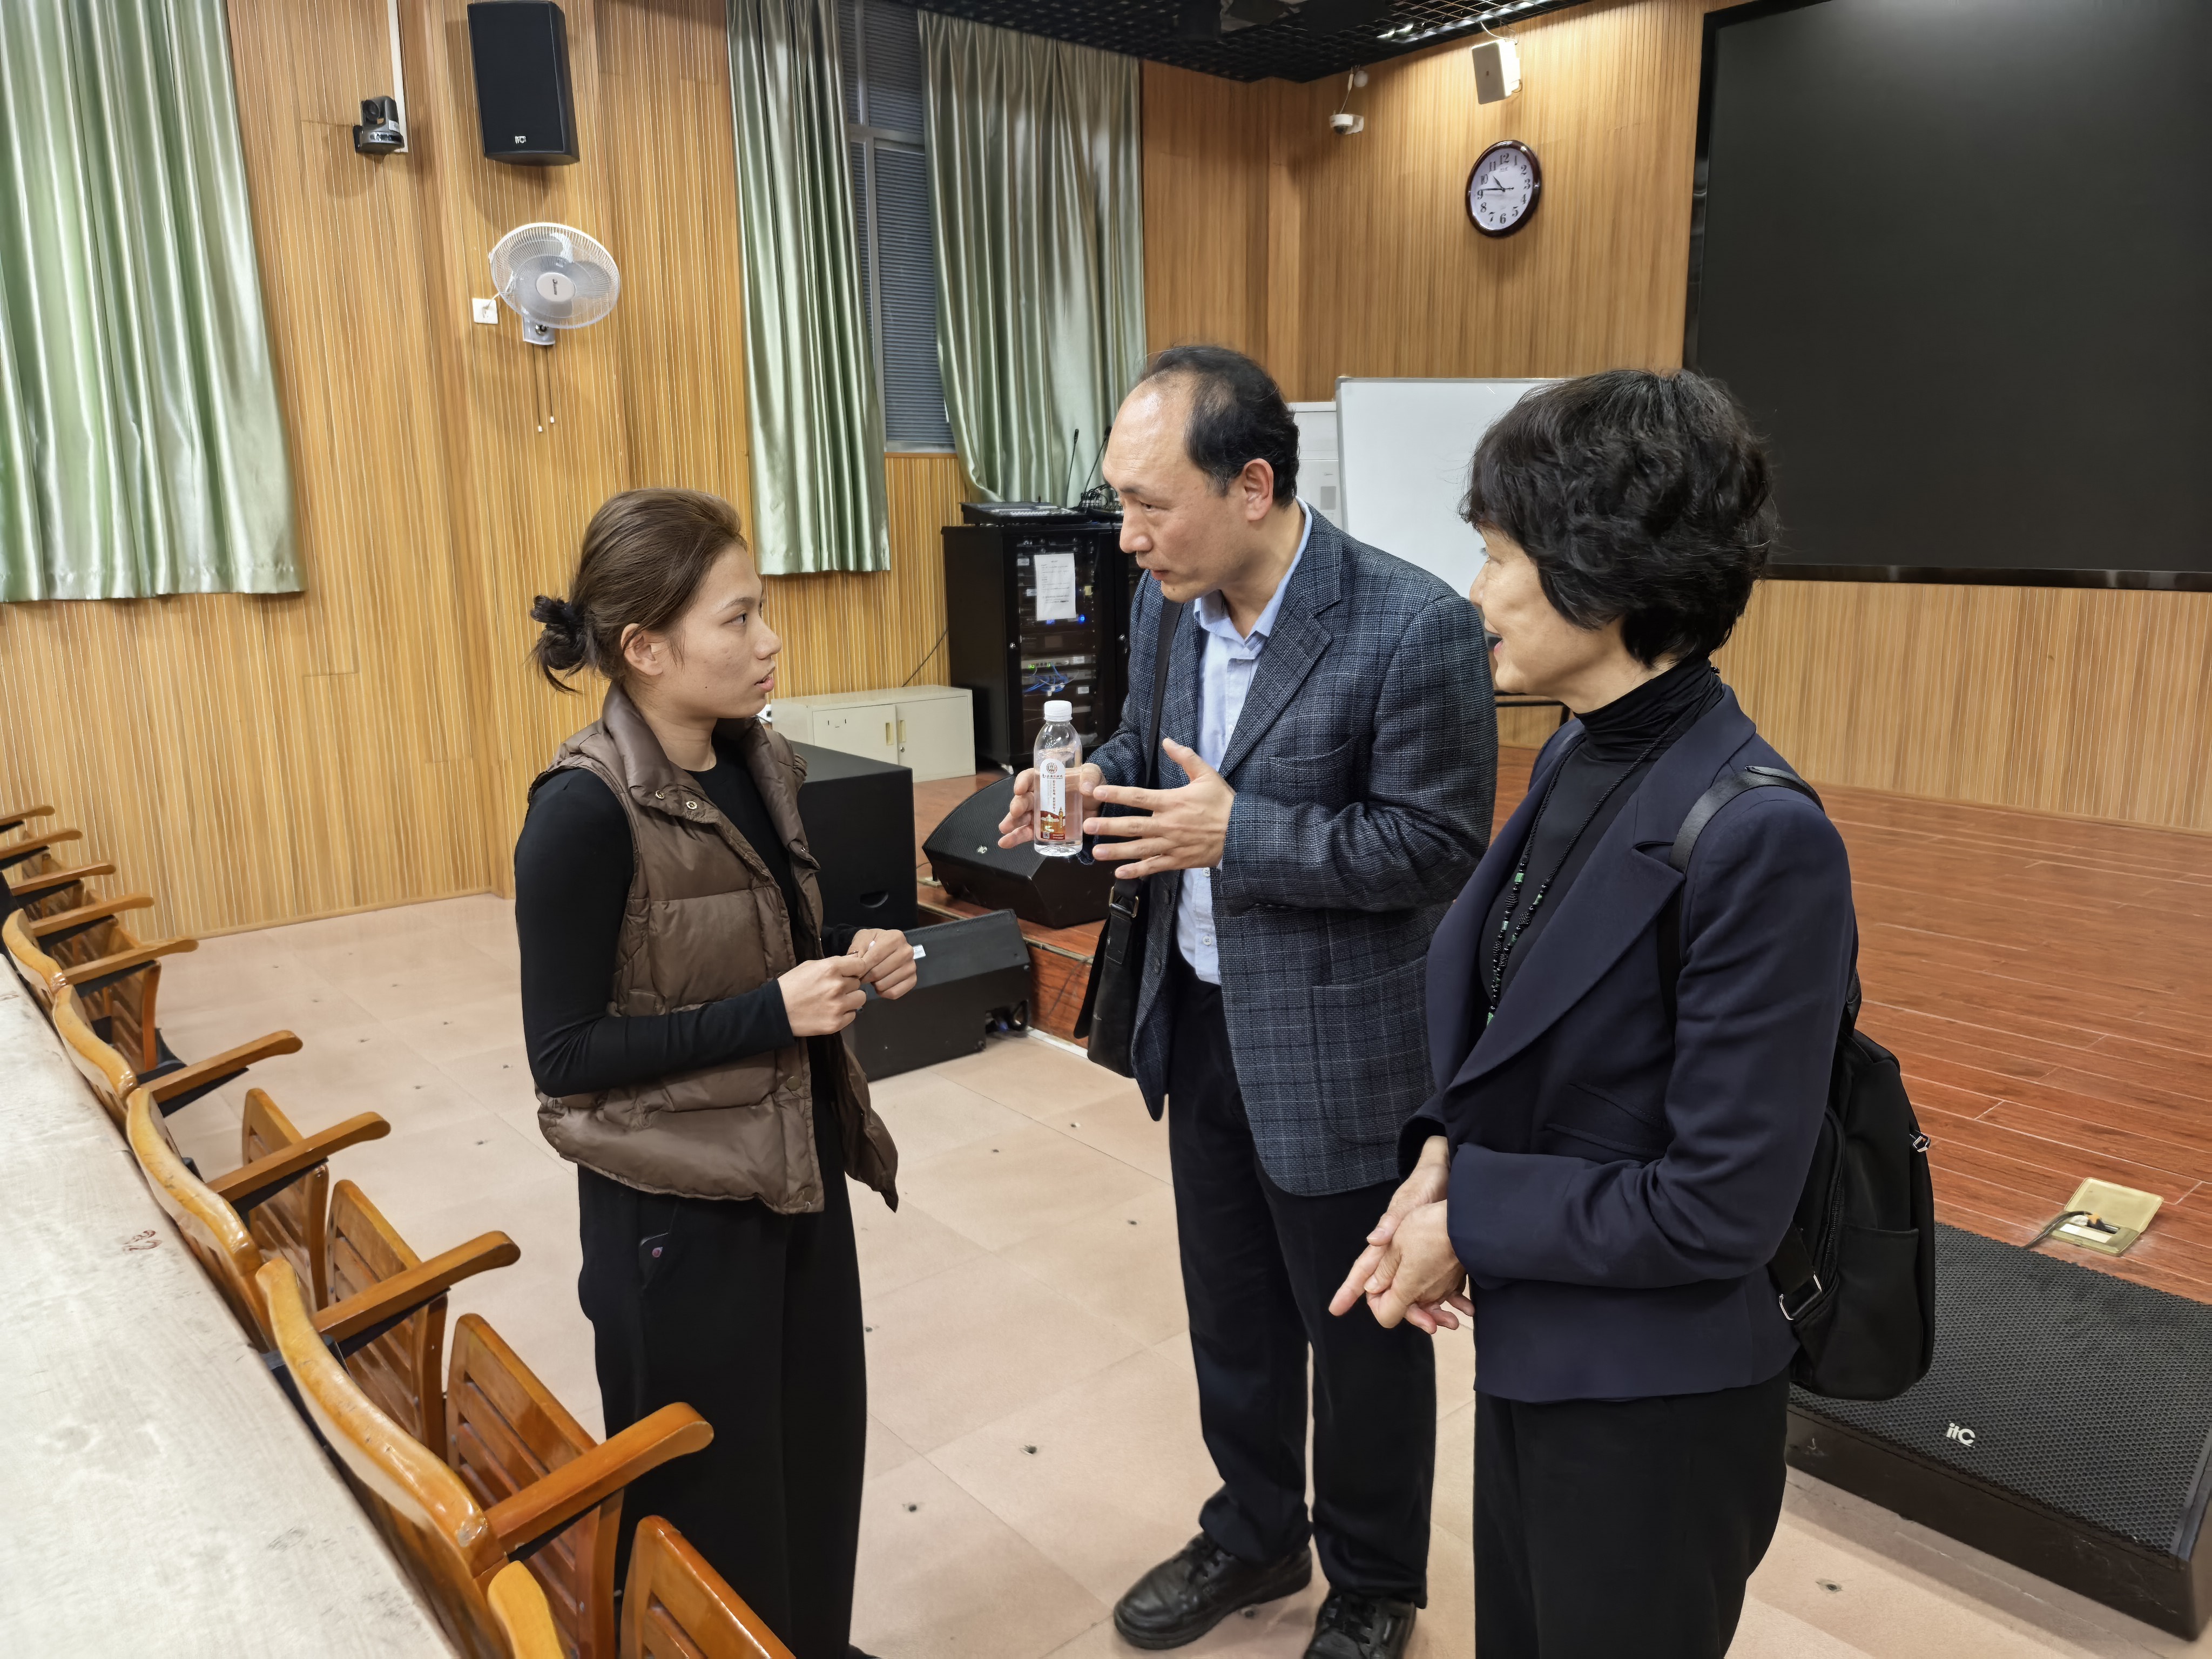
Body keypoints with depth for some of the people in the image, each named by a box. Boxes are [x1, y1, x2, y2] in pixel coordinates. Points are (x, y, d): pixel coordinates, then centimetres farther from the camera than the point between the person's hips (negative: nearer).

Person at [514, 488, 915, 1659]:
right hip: (678, 1206, -7)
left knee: (818, 1451, 22)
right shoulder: (585, 810, -22)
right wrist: (772, 1013, -24)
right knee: (710, 1492, 13)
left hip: (799, 1169, 7)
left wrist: (849, 962, -7)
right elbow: (566, 1053, -19)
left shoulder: (756, 765, 0)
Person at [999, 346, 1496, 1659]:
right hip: (1202, 1024, 7)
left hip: (1339, 1051, -6)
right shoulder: (1167, 608, -1)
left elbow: (1440, 846, -20)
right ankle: (1255, 1533, 49)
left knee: (1360, 1330, 15)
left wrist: (1236, 835, -26)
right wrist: (1091, 783, -9)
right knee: (1232, 1310, 23)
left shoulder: (1415, 627, -22)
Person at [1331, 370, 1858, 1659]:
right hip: (1531, 1346, 8)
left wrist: (1466, 1215, -15)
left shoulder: (1758, 837, -27)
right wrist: (1445, 1160, -7)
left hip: (1654, 1405, -7)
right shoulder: (1581, 757, -1)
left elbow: (1722, 1205, -25)